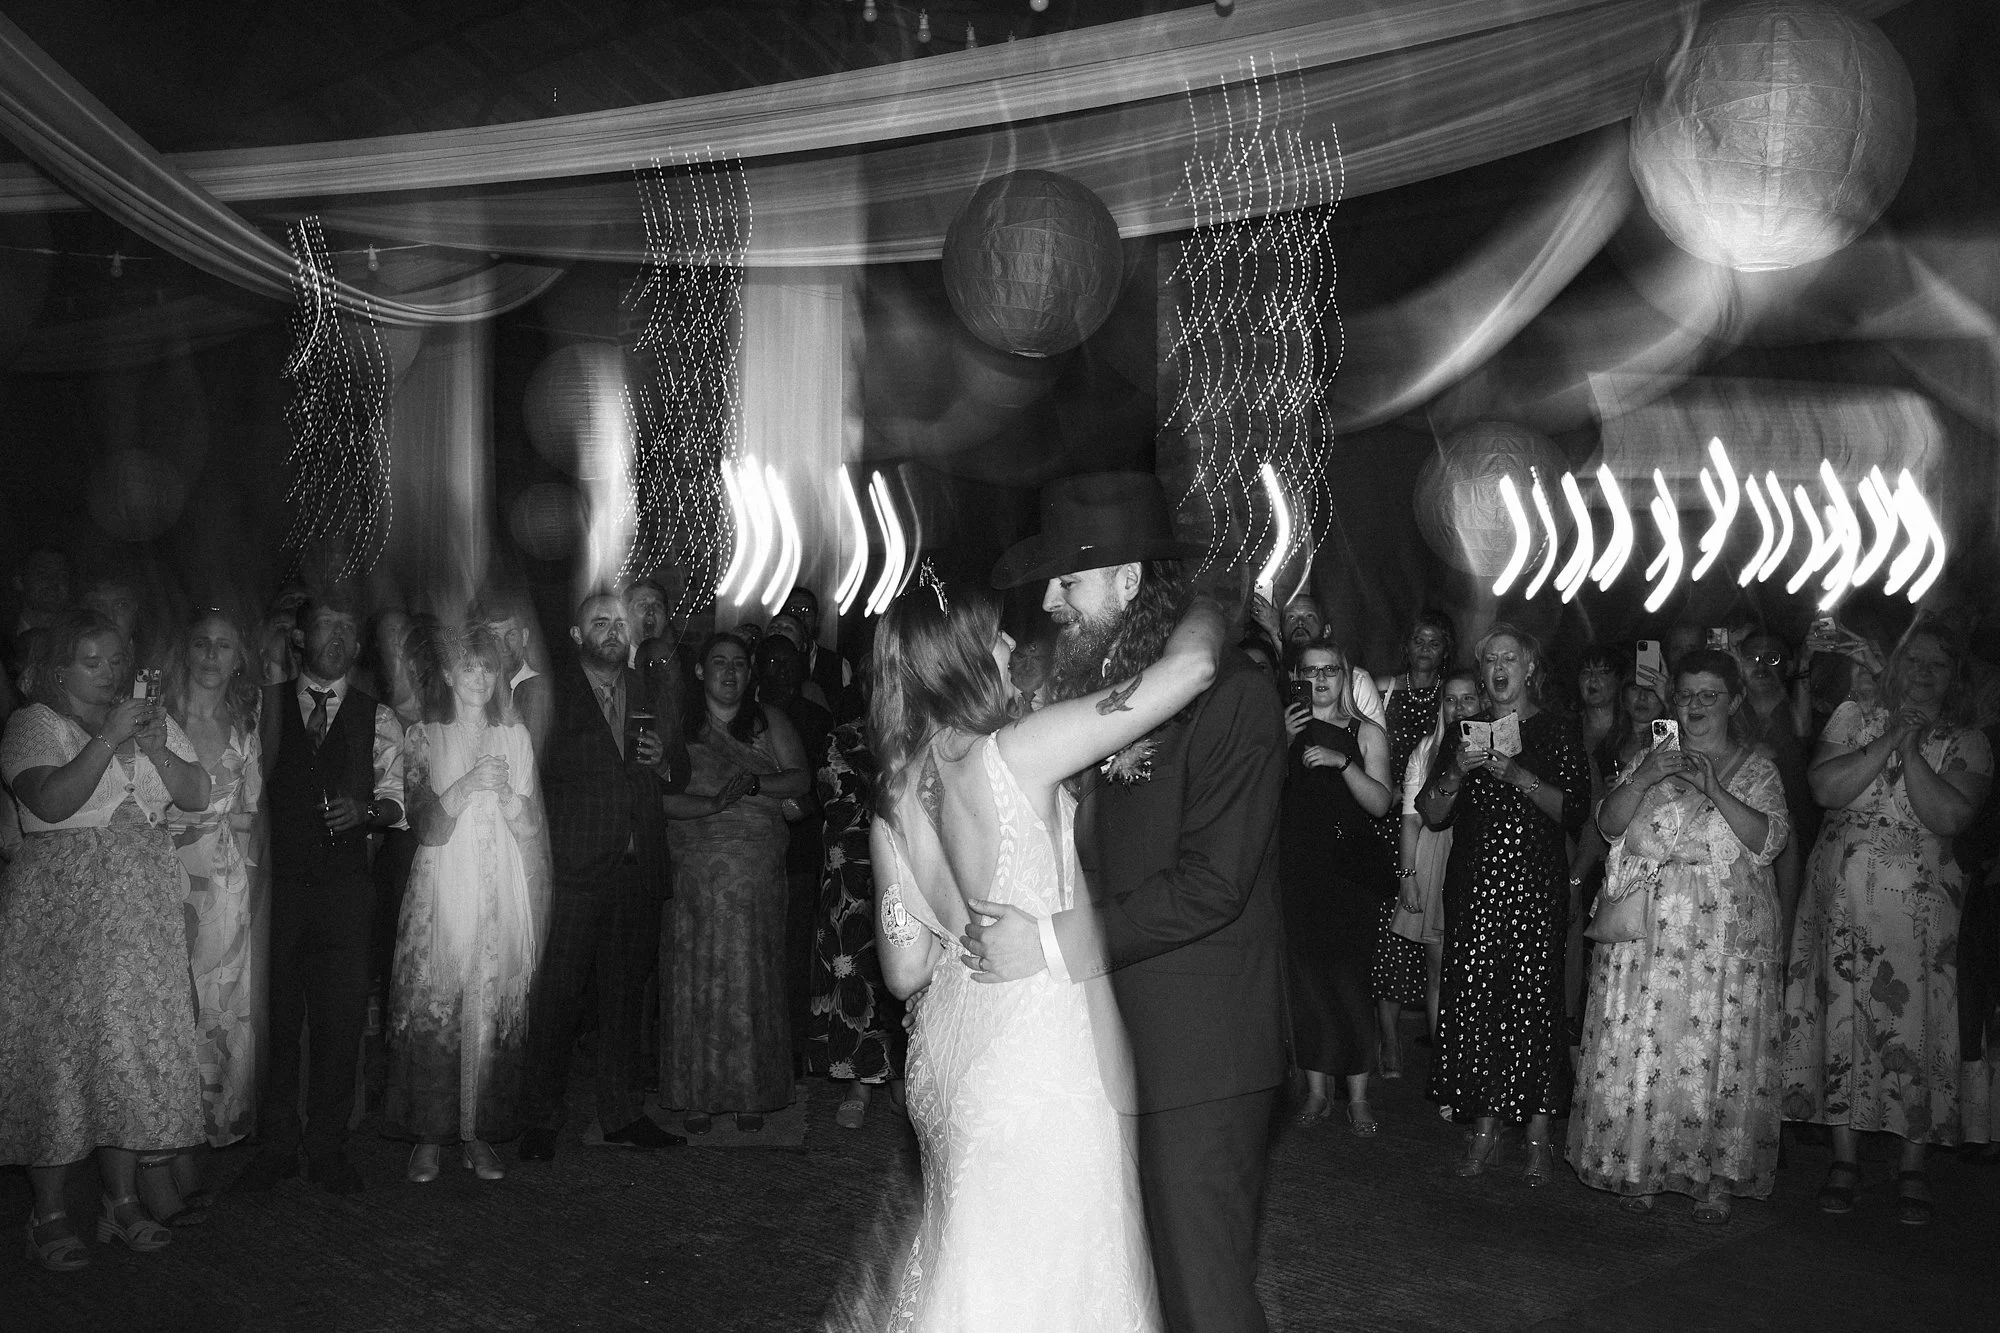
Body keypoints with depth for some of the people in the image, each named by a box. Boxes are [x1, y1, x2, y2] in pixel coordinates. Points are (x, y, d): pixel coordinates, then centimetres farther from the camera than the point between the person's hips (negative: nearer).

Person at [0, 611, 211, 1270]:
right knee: (58, 1045, -3)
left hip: (145, 911, 4)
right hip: (60, 909, -4)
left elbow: (196, 795, 4)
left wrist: (150, 744, -10)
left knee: (137, 1042, 4)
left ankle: (122, 1200, 14)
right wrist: (108, 739, -20)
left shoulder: (154, 720, 13)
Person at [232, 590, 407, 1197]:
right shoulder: (265, 704, 9)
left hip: (345, 890, 0)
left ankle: (327, 1147, 14)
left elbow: (395, 803, 6)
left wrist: (366, 810, -11)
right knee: (274, 1017, 2)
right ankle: (277, 1146, 15)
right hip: (276, 882, 0)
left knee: (340, 1021, 1)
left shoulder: (378, 719, 9)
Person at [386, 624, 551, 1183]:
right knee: (432, 1010, -3)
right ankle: (429, 1136, 7)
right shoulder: (423, 737, 5)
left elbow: (530, 830, 7)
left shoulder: (514, 735, 11)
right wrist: (468, 785, -19)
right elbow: (427, 827, -6)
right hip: (442, 889, -1)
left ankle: (479, 1135, 8)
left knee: (492, 1012, 0)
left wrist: (505, 794, -12)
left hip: (501, 891, 2)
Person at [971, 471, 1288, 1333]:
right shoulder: (1103, 692, 12)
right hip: (1121, 1042, 7)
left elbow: (1212, 883, -19)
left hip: (1199, 1055, -7)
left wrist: (1064, 941, -21)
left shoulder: (1231, 694, -13)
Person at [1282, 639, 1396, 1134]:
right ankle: (1315, 1091, 11)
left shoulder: (1366, 733, 7)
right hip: (1299, 866, 2)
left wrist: (1341, 761, -15)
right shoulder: (1286, 727, 11)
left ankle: (1358, 1097, 5)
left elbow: (1380, 803, -2)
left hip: (1352, 868, -1)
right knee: (1306, 976, 0)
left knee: (1350, 975, -5)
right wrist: (1284, 743, -8)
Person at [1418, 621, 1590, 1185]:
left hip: (1535, 884, -3)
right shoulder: (1466, 729, 14)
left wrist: (1518, 775, -15)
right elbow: (1432, 816, 10)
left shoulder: (1558, 730, 6)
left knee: (1534, 1000, -7)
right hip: (1474, 882, 3)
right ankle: (1484, 1130, 6)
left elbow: (1576, 811, -4)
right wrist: (1457, 771, -8)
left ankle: (1538, 1135, 2)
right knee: (1472, 1000, -3)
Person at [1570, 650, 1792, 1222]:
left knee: (1718, 1053, -2)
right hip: (1648, 931, 1)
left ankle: (1718, 1179, 10)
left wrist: (1714, 790, -18)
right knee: (1638, 1048, -1)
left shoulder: (1758, 771, 7)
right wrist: (1642, 780, -14)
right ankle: (1642, 1168, 13)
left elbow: (1768, 840, -8)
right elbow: (1608, 825, 2)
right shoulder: (1650, 759, 11)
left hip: (1727, 937, -1)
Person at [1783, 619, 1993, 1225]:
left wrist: (1910, 749, -14)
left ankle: (1912, 1169, 10)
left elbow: (1948, 817, -11)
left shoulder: (1965, 743, 6)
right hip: (1840, 901, 1)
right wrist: (1890, 739, -10)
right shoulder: (1853, 717, 10)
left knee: (1914, 1027, -2)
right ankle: (1844, 1159, 14)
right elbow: (1824, 787, -6)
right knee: (1841, 1021, 2)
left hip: (1918, 908, -1)